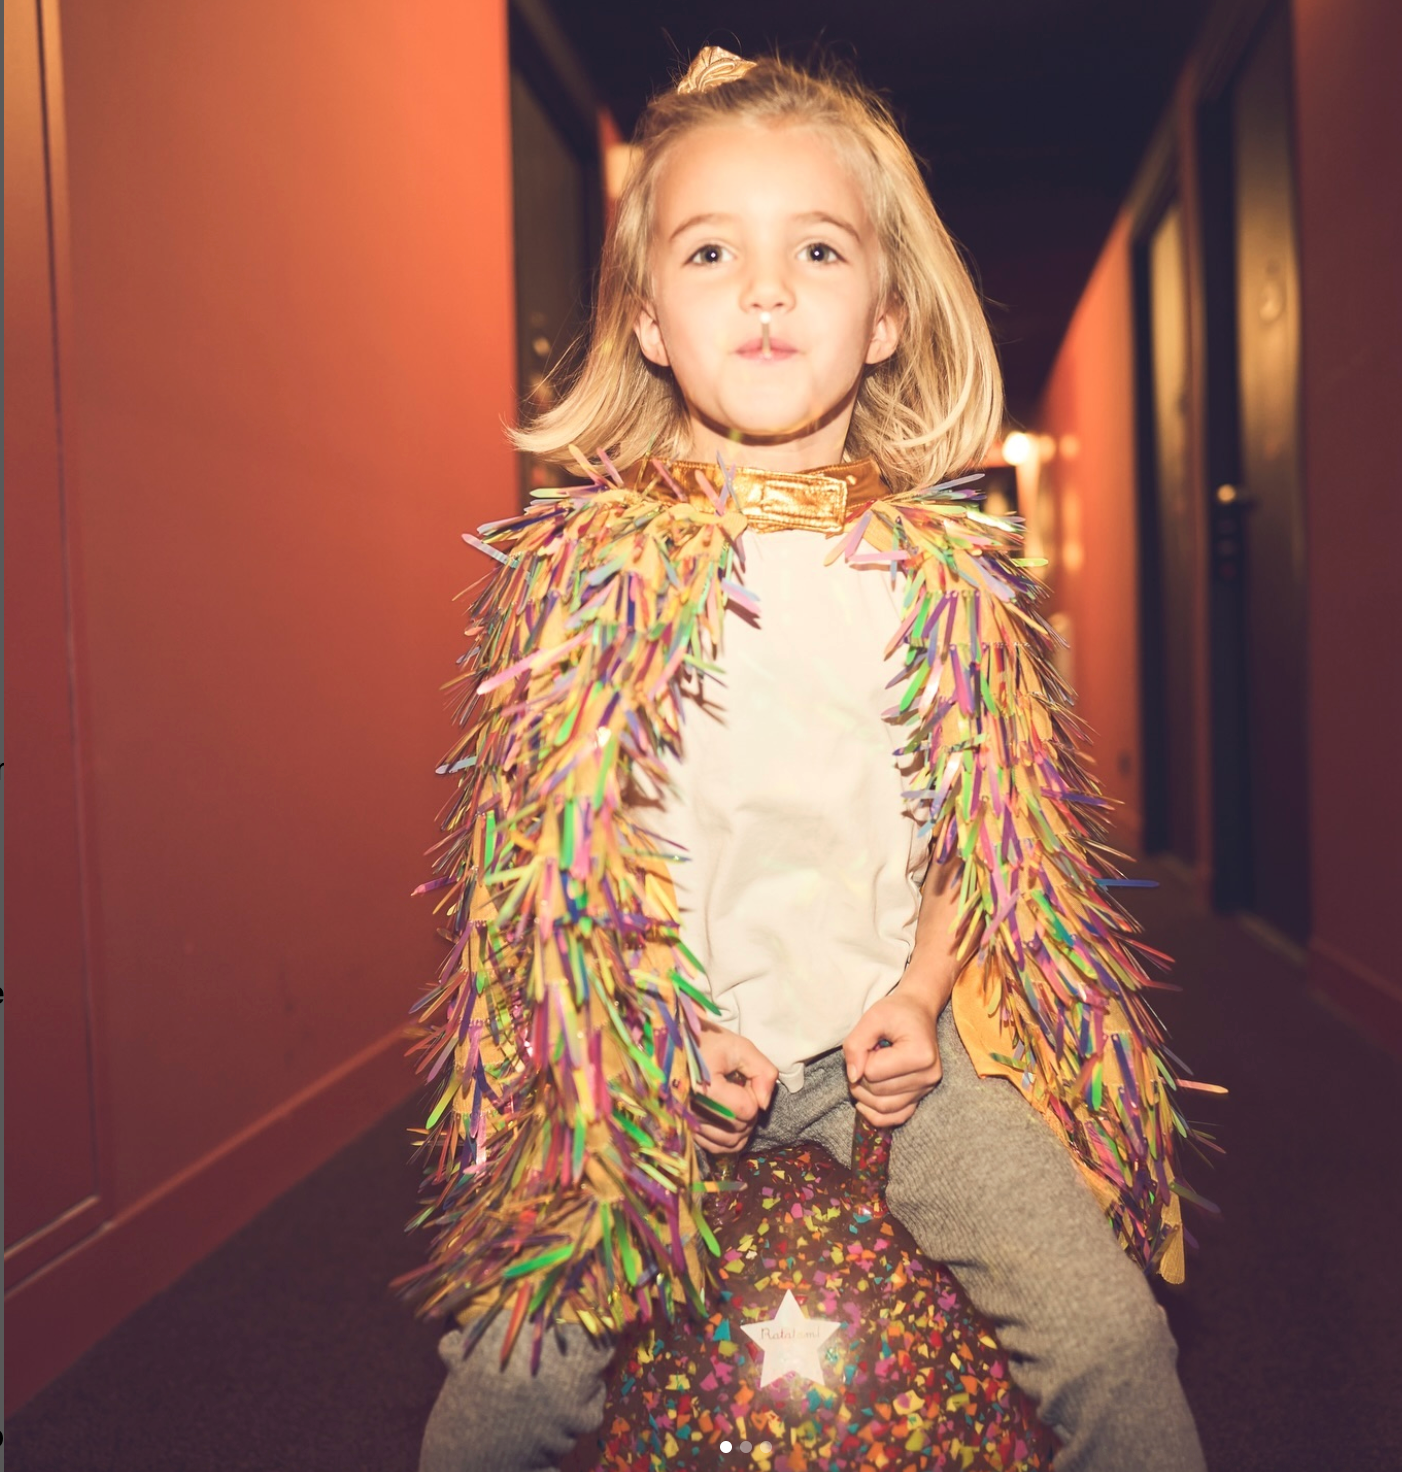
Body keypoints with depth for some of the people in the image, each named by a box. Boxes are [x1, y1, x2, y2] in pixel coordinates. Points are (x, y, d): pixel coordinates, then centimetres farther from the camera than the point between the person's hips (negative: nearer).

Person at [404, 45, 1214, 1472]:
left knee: (1112, 1336, -4)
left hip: (895, 1034, 2)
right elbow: (535, 845, -3)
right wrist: (662, 1031, -10)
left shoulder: (946, 568, 0)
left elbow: (993, 825, 6)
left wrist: (920, 993, -6)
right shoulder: (576, 568, -6)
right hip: (649, 1047, -1)